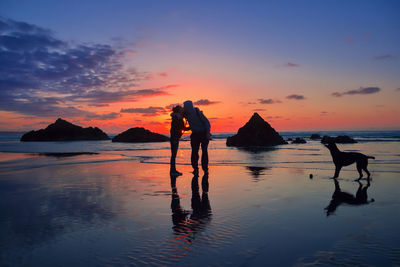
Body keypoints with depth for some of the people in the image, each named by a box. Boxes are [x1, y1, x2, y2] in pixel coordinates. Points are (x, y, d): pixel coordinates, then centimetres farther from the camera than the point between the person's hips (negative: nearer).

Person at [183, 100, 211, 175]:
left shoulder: (198, 112, -17)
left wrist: (208, 132, -24)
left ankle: (205, 168, 2)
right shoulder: (186, 114, -1)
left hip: (204, 133, -4)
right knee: (194, 151, -7)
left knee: (204, 151, -7)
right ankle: (195, 169, 0)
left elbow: (206, 122, -15)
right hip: (195, 134, 4)